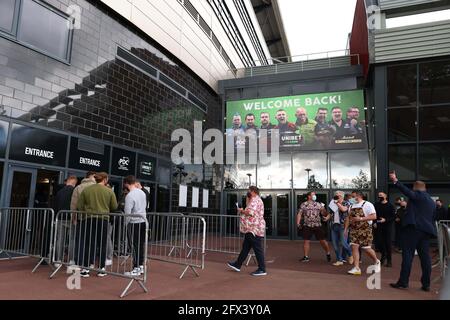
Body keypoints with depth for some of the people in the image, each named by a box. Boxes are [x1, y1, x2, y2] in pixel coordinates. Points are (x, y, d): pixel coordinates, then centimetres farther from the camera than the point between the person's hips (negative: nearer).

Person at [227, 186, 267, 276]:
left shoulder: (254, 199, -14)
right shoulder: (257, 200, 21)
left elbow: (251, 212, -27)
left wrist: (241, 211, -10)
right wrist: (243, 211, 17)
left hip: (254, 229, -11)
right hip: (251, 229, 11)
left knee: (258, 249, -4)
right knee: (245, 247, 16)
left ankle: (262, 269, 4)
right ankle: (237, 265, 24)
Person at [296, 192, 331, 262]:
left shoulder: (318, 204, 8)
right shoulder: (303, 205, 5)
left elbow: (324, 214, 7)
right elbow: (299, 214, 4)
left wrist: (323, 209, -13)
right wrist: (298, 223, -7)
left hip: (317, 225, 0)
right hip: (307, 226, 0)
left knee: (322, 240, 2)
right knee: (306, 241, 0)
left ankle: (328, 254, 24)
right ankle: (306, 257, 10)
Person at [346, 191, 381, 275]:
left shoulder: (367, 205, -7)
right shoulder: (351, 206, 14)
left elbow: (374, 216, -15)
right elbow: (348, 218, 19)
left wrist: (361, 218, -21)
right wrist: (345, 228, 11)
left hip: (365, 229, -6)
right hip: (354, 230, 6)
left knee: (366, 248, -2)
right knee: (354, 247, -3)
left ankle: (376, 262, 28)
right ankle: (356, 268, 0)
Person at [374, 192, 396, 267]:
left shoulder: (390, 205, -3)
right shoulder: (376, 205, 6)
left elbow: (393, 217, -7)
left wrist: (385, 220, -18)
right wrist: (374, 222, -1)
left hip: (388, 226, -3)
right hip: (379, 226, 3)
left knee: (388, 243, -2)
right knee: (381, 242, 3)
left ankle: (389, 261, 7)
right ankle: (383, 256, 26)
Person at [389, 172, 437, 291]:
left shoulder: (418, 194, -4)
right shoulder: (432, 201, 21)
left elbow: (408, 192, -25)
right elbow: (432, 218, 22)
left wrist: (396, 181, -30)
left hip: (413, 228, -7)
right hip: (426, 230, 8)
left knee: (407, 255, -5)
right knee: (425, 257, 8)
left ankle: (403, 282, -4)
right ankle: (426, 284, 12)